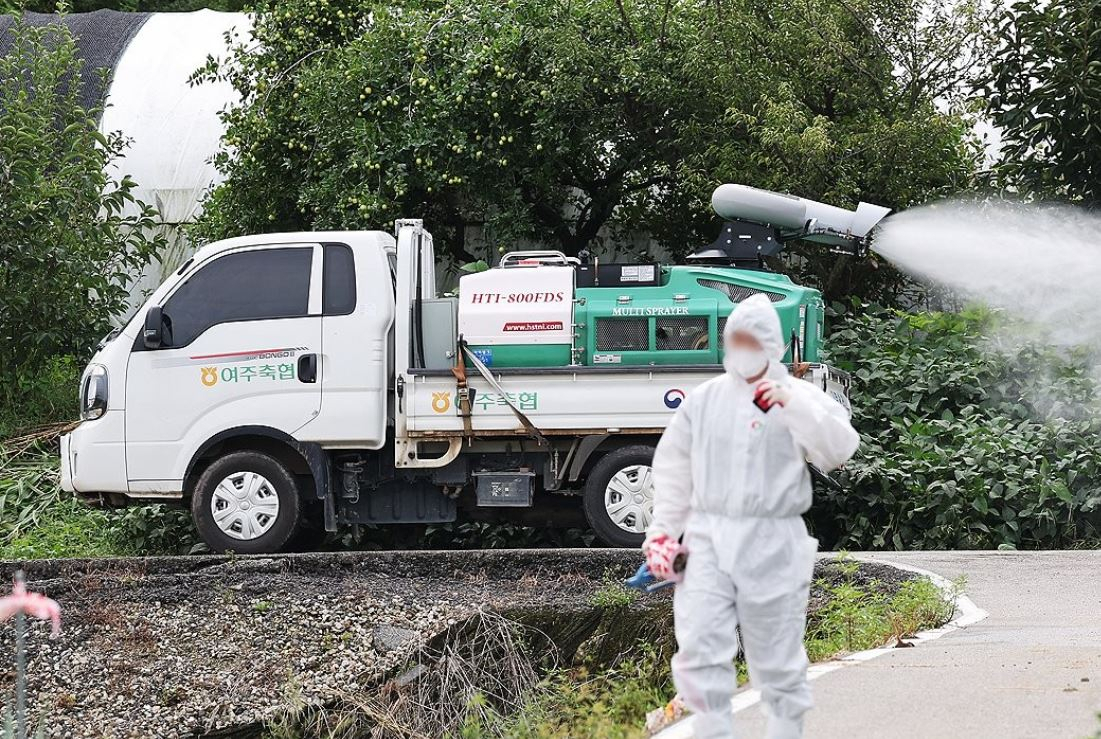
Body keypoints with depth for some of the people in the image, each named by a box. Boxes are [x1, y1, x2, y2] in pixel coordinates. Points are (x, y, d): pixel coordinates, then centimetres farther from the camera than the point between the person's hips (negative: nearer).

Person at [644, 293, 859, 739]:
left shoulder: (800, 399, 0)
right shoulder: (704, 400, 10)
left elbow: (839, 450, -16)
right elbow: (674, 471, 16)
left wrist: (793, 405, -25)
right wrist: (662, 534, 13)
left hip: (773, 544, -2)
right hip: (709, 539, 3)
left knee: (777, 658, 6)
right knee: (699, 649, -7)